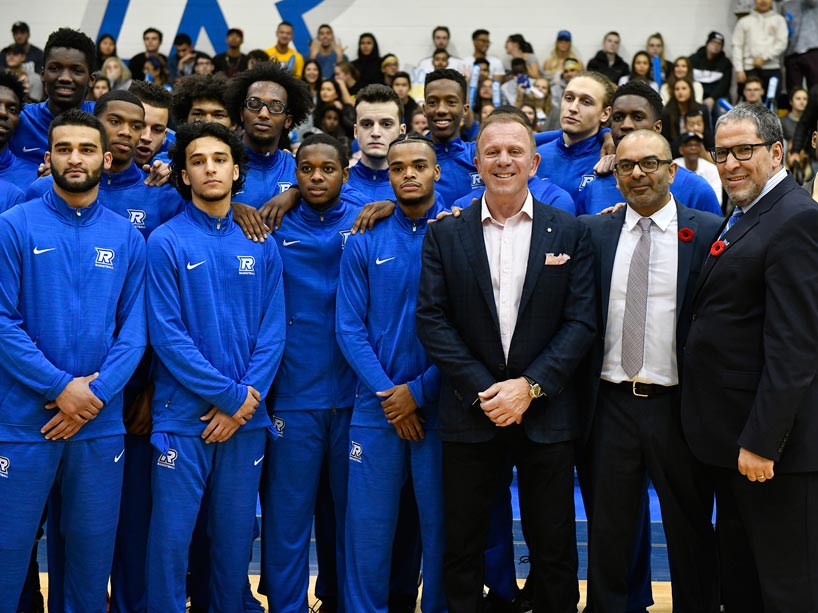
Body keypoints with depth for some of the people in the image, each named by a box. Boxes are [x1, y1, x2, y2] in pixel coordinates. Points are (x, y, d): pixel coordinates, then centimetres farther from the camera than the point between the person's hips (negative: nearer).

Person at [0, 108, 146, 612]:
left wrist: (96, 393, -11)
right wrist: (61, 387, -15)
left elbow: (134, 328, 2)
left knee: (91, 550, 13)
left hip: (101, 424, 3)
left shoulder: (128, 238, 5)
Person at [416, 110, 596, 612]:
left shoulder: (570, 232, 3)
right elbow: (432, 321, -3)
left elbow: (581, 322, -3)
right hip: (470, 414, 1)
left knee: (554, 549, 9)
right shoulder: (446, 235, 4)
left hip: (546, 414, 0)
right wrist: (482, 390, -12)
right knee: (463, 547, 9)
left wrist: (530, 385, -13)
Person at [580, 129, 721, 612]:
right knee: (608, 531, 14)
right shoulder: (593, 231, 5)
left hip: (677, 407, -2)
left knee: (691, 531, 12)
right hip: (611, 405, 2)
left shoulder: (710, 232, -4)